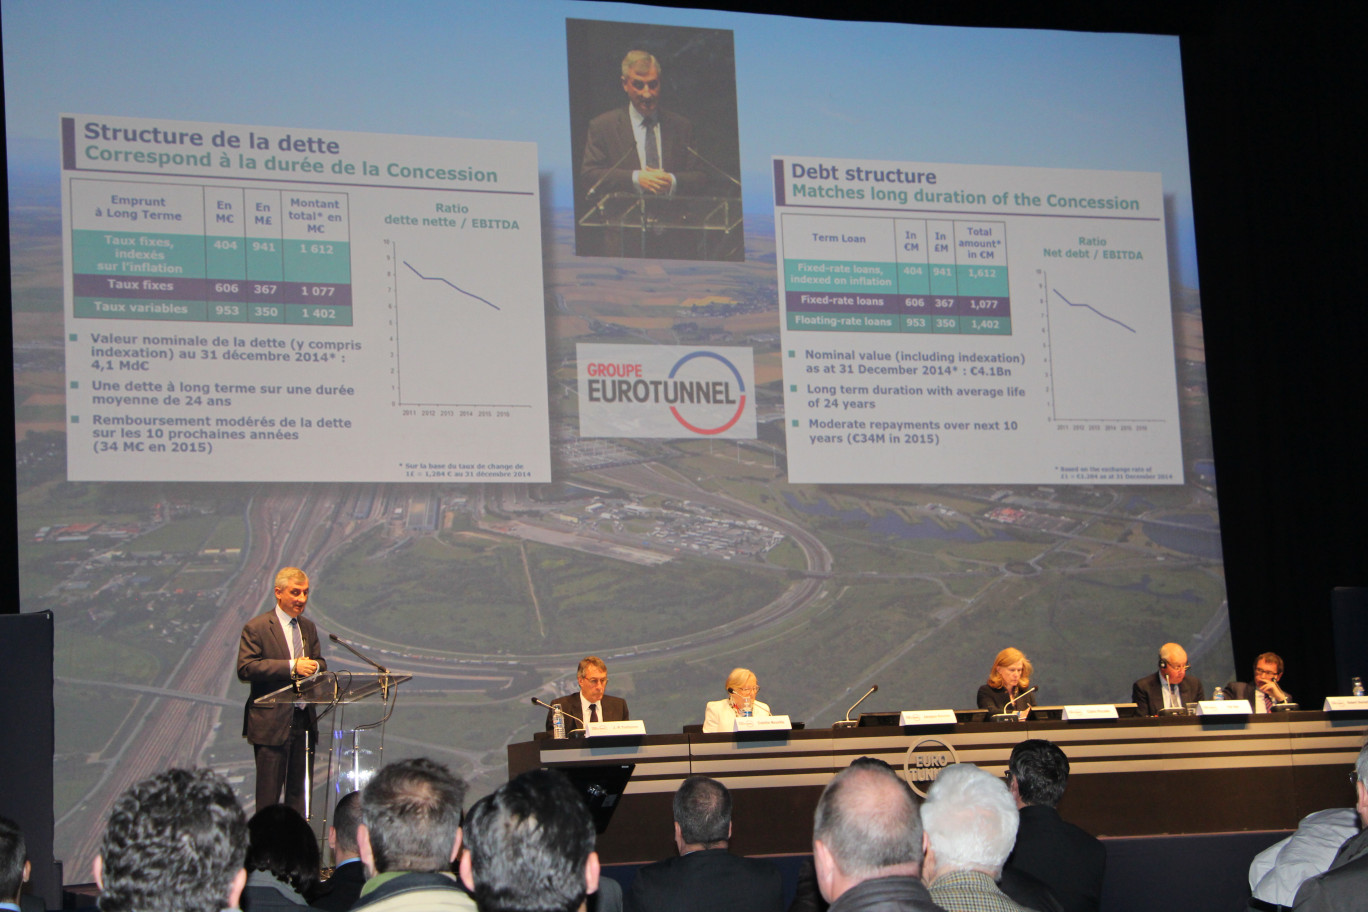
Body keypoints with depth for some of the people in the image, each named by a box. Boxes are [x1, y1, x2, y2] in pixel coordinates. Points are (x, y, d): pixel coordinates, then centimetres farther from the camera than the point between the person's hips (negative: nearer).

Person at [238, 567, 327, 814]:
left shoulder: (308, 628, 15)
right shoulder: (256, 628, -6)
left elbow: (320, 665, 18)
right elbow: (245, 668, -16)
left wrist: (313, 666, -9)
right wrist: (291, 666, -23)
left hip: (304, 721, 6)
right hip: (272, 724, -6)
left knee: (299, 792, 10)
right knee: (269, 795, -4)